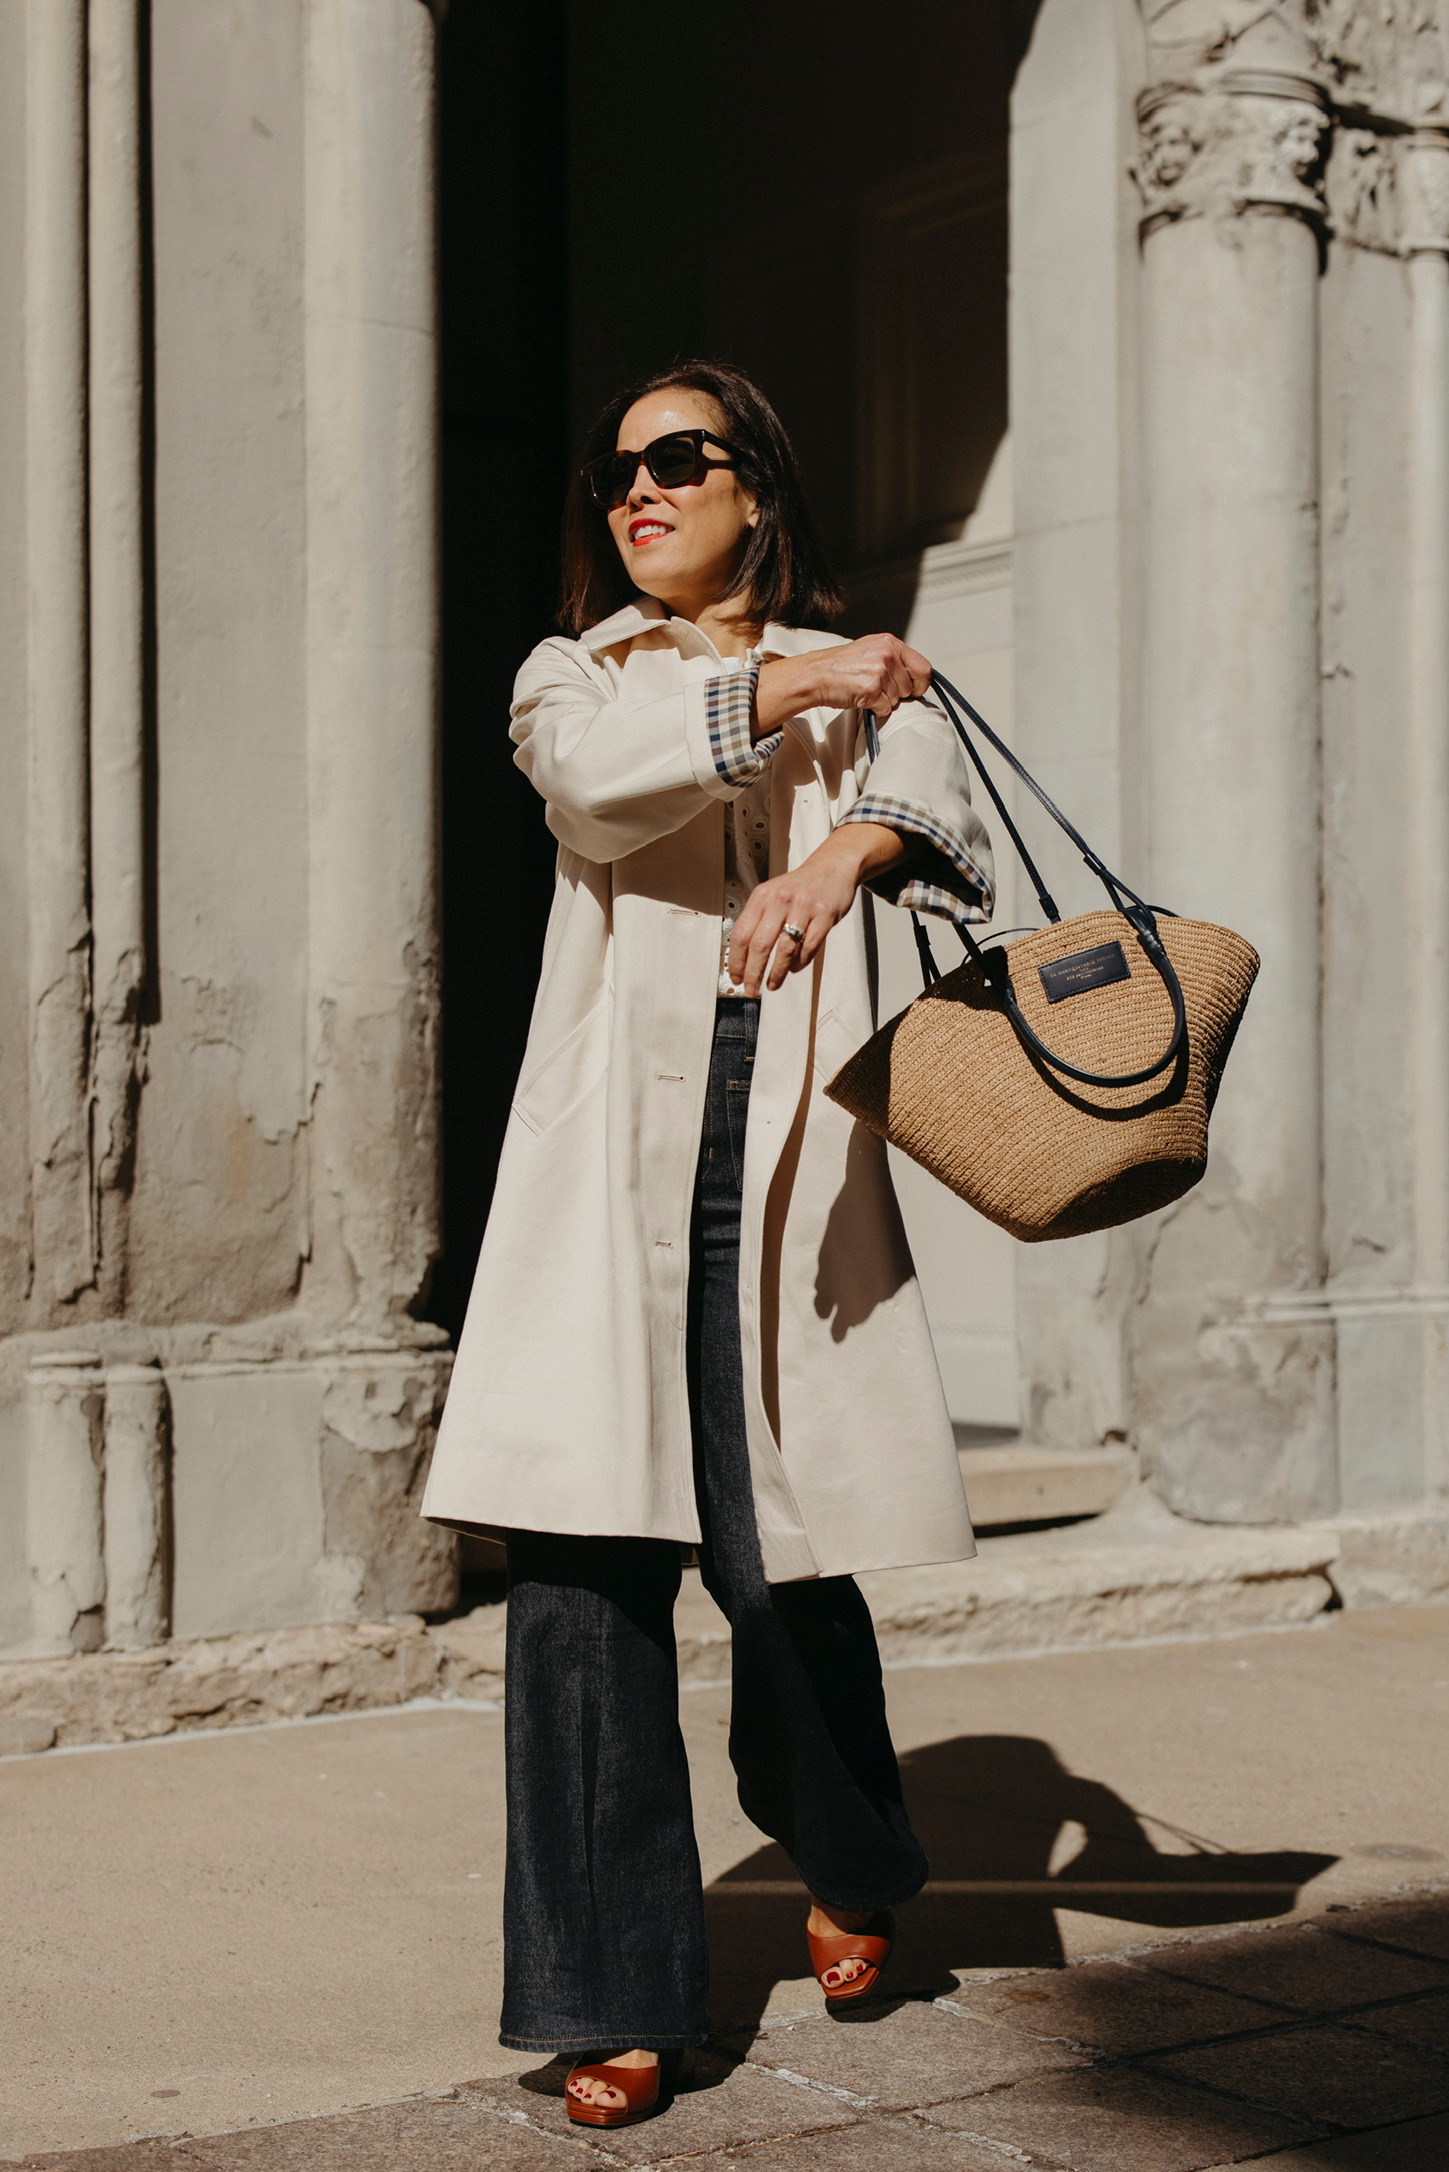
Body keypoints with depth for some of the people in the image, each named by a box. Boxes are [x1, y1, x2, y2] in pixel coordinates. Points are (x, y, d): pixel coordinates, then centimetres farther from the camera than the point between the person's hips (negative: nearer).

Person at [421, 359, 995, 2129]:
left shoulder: (861, 684, 18)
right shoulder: (571, 677, 18)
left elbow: (935, 796, -6)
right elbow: (595, 772, -7)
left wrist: (838, 857, -27)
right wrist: (780, 691, -21)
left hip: (783, 1171, 0)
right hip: (611, 1175, 1)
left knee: (782, 1558, -1)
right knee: (579, 1565, -8)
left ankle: (850, 1867, 31)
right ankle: (616, 1997, 2)